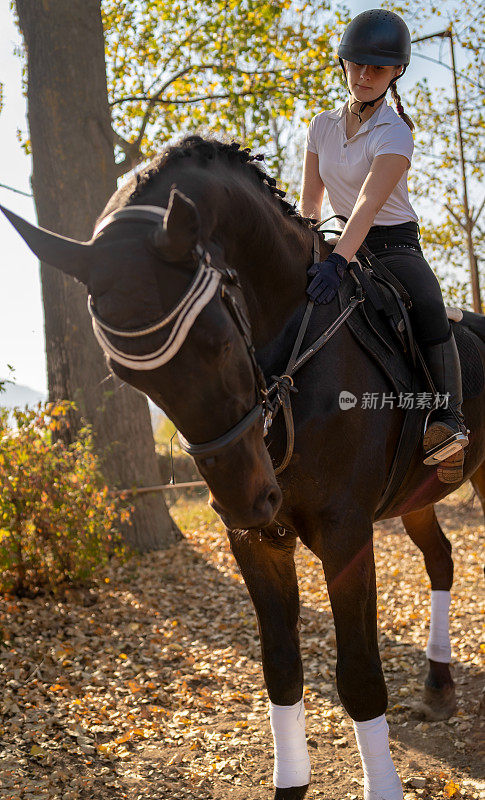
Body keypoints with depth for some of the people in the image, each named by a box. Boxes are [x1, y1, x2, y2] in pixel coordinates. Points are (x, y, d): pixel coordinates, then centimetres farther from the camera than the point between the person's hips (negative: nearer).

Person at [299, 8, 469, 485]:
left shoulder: (395, 133, -15)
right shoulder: (322, 127, 4)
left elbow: (369, 204, -31)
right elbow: (309, 200, 9)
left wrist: (337, 262, -44)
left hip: (395, 245, -5)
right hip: (344, 244, 6)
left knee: (428, 306, -32)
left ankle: (448, 419, -34)